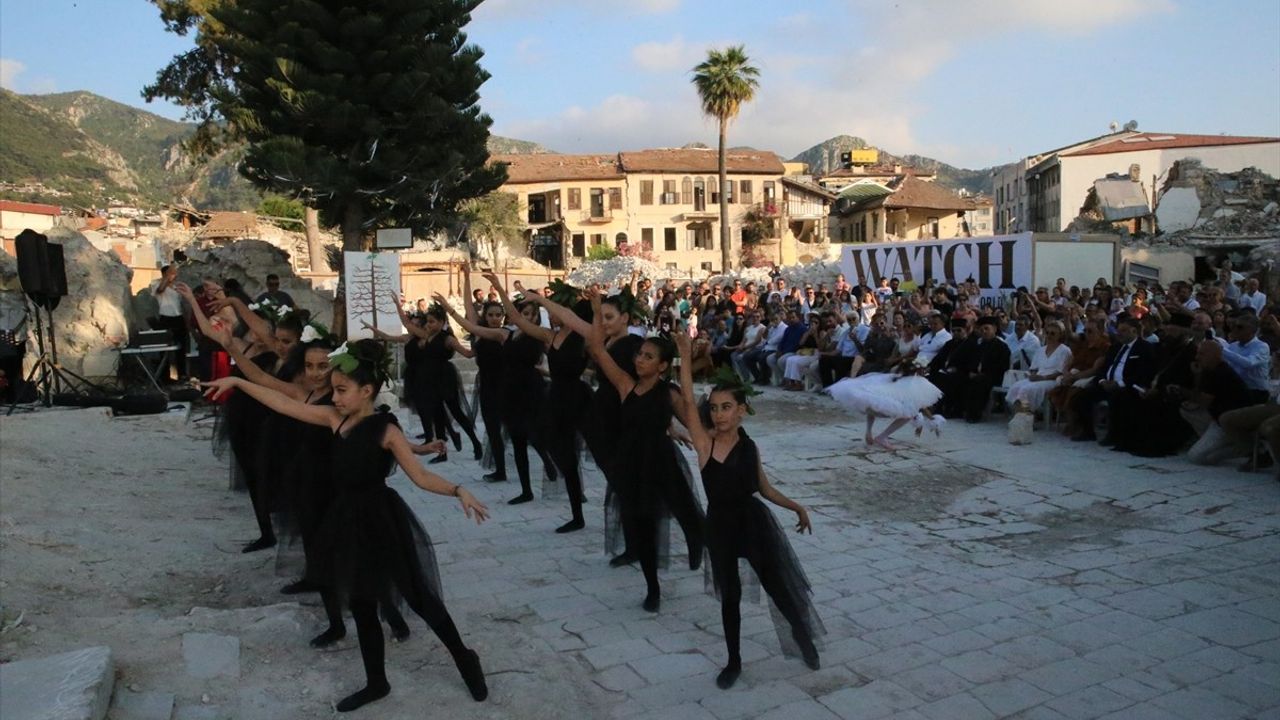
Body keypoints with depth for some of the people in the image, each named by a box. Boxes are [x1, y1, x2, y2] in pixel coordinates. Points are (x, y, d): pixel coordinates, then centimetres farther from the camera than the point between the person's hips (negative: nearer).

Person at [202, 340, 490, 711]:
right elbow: (284, 404, 6)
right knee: (361, 607, 17)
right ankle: (376, 683, 35)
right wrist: (237, 381, 8)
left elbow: (421, 476, -18)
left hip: (382, 522, -7)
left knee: (419, 599, 5)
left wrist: (458, 491, -34)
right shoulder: (334, 418, 2)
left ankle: (464, 658, 27)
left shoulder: (386, 430, -16)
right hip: (349, 521, 7)